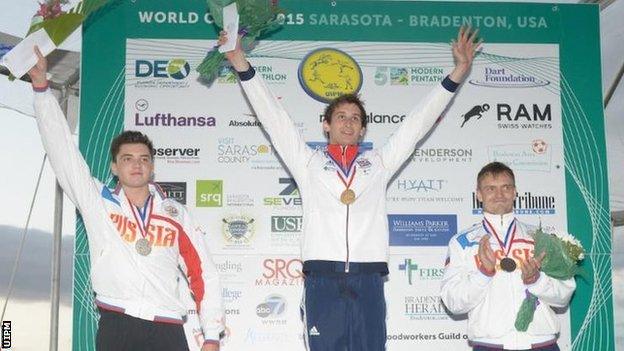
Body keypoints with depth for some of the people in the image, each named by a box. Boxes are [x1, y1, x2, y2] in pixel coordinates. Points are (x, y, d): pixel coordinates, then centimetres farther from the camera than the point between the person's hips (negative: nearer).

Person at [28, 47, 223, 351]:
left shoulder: (177, 215, 13)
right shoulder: (97, 201, 11)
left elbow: (204, 274, 12)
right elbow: (62, 148, 5)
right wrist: (41, 86, -1)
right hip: (115, 326, 0)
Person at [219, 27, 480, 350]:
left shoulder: (379, 163, 19)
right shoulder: (308, 162, 16)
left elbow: (417, 122, 19)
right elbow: (273, 117, 12)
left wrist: (458, 71, 18)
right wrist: (241, 63, 7)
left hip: (368, 280, 1)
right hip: (322, 279, -1)